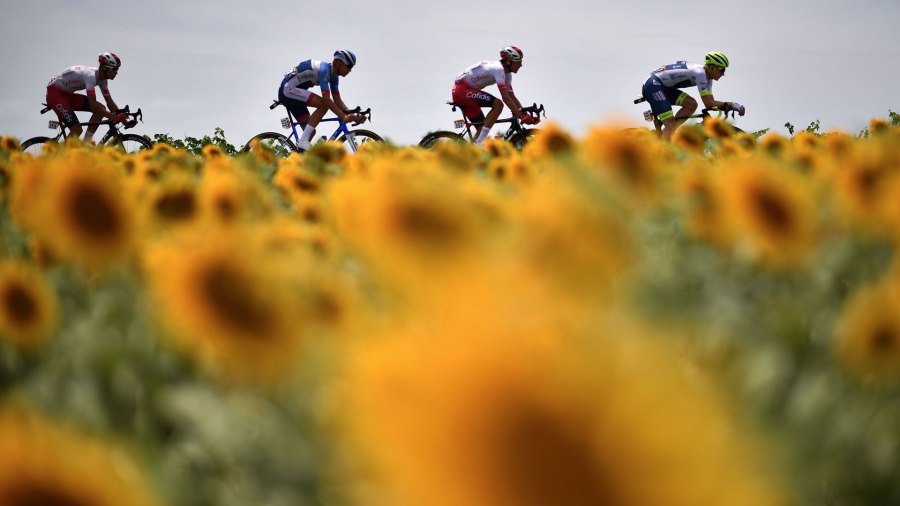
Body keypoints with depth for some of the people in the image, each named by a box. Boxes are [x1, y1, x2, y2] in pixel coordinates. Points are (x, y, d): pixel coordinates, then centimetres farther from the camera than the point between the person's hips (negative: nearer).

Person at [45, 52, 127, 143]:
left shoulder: (102, 78, -3)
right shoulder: (91, 75, -30)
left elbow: (109, 101, 0)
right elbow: (93, 104, -37)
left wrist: (121, 116, -12)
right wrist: (113, 117, -40)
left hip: (67, 94, 9)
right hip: (55, 92, -9)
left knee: (101, 109, -6)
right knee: (77, 129, -22)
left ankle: (86, 142, -2)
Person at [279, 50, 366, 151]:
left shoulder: (333, 76, 7)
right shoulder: (324, 69, -23)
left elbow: (337, 100, 8)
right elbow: (326, 99, -30)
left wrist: (353, 115, -5)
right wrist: (343, 117, -31)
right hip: (287, 90, -10)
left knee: (311, 131, 4)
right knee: (323, 104, -25)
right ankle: (303, 142, -25)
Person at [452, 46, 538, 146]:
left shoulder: (507, 74, 9)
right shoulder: (498, 69, -21)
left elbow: (512, 97, 8)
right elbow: (505, 97, -27)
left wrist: (525, 114, -3)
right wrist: (521, 116, -29)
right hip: (461, 90, -10)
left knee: (482, 127, 5)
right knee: (498, 104, -22)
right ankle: (479, 144, -23)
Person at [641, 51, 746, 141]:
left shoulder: (707, 76, 8)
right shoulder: (700, 73, -21)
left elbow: (710, 103, 6)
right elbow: (708, 102, -25)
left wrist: (726, 107, -8)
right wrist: (731, 104, -24)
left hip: (664, 87, 10)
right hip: (653, 86, -10)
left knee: (692, 104, 1)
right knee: (671, 123, -16)